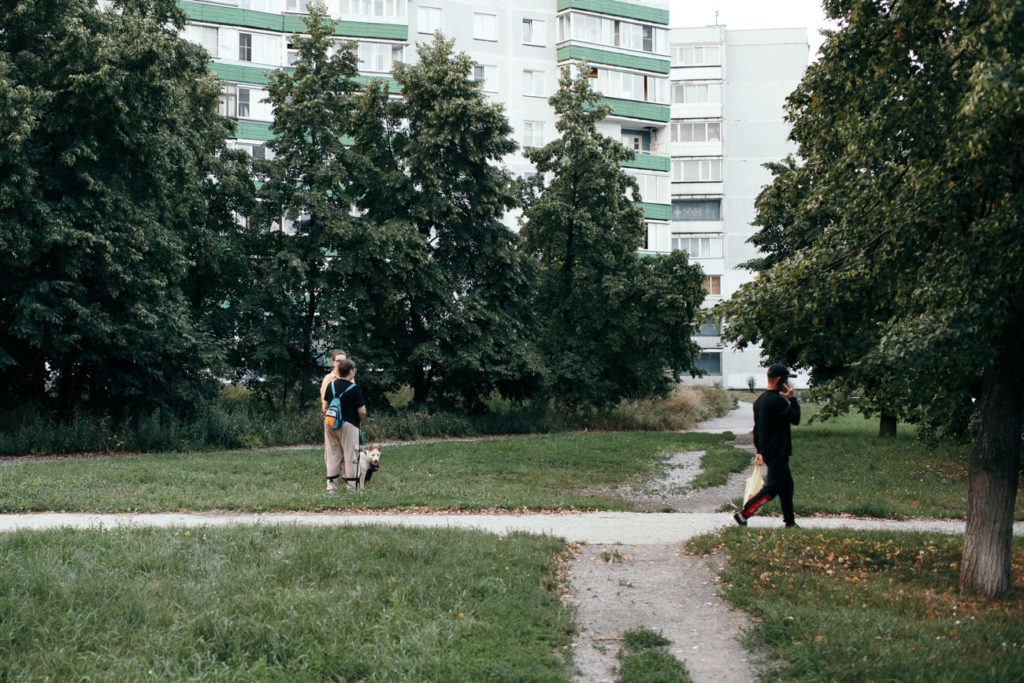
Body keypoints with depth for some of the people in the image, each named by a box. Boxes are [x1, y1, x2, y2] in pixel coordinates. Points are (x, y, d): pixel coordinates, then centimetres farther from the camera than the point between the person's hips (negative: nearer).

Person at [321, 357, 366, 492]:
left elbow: (324, 406, 10)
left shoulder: (330, 385, 5)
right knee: (350, 456, 2)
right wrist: (360, 421, 8)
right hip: (348, 425, -5)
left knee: (332, 455, 11)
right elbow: (362, 411, -11)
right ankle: (352, 486, 3)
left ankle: (331, 485, 13)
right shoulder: (354, 388, -12)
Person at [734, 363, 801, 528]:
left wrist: (759, 451, 20)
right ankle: (743, 515, -7)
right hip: (777, 452, -10)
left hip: (767, 451, 10)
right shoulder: (777, 401, -19)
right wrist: (792, 399, -5)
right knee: (772, 488, -6)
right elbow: (795, 419, -15)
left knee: (786, 485, 14)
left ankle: (790, 521, 18)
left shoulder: (759, 400, 12)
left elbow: (756, 428, 16)